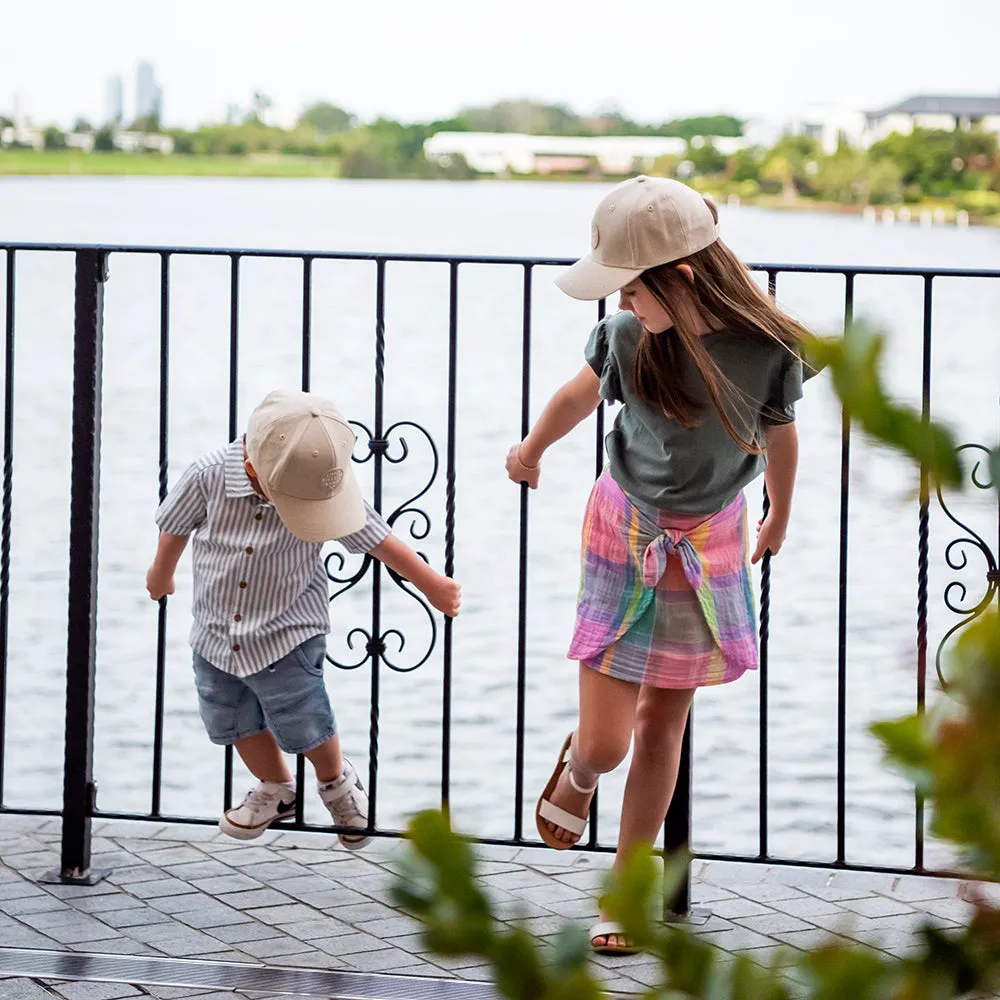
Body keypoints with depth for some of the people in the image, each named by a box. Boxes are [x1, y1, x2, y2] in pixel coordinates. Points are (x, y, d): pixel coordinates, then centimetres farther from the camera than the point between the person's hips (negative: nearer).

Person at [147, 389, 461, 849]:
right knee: (238, 724, 17)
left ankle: (336, 780, 35)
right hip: (217, 633, 2)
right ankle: (275, 789, 44)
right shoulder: (209, 476, -24)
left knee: (304, 725, 2)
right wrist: (161, 572, 18)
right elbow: (175, 526, -1)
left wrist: (432, 585, 5)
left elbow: (379, 541, -8)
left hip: (287, 634, -2)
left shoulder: (323, 485, -23)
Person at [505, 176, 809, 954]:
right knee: (605, 741, -4)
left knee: (663, 725, 9)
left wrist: (779, 519, 18)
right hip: (624, 533, 0)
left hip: (710, 541, 1)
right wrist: (531, 451, 23)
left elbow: (780, 439, -1)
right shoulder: (627, 336, -20)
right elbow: (578, 396, 4)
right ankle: (578, 770, 34)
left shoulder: (768, 351, -21)